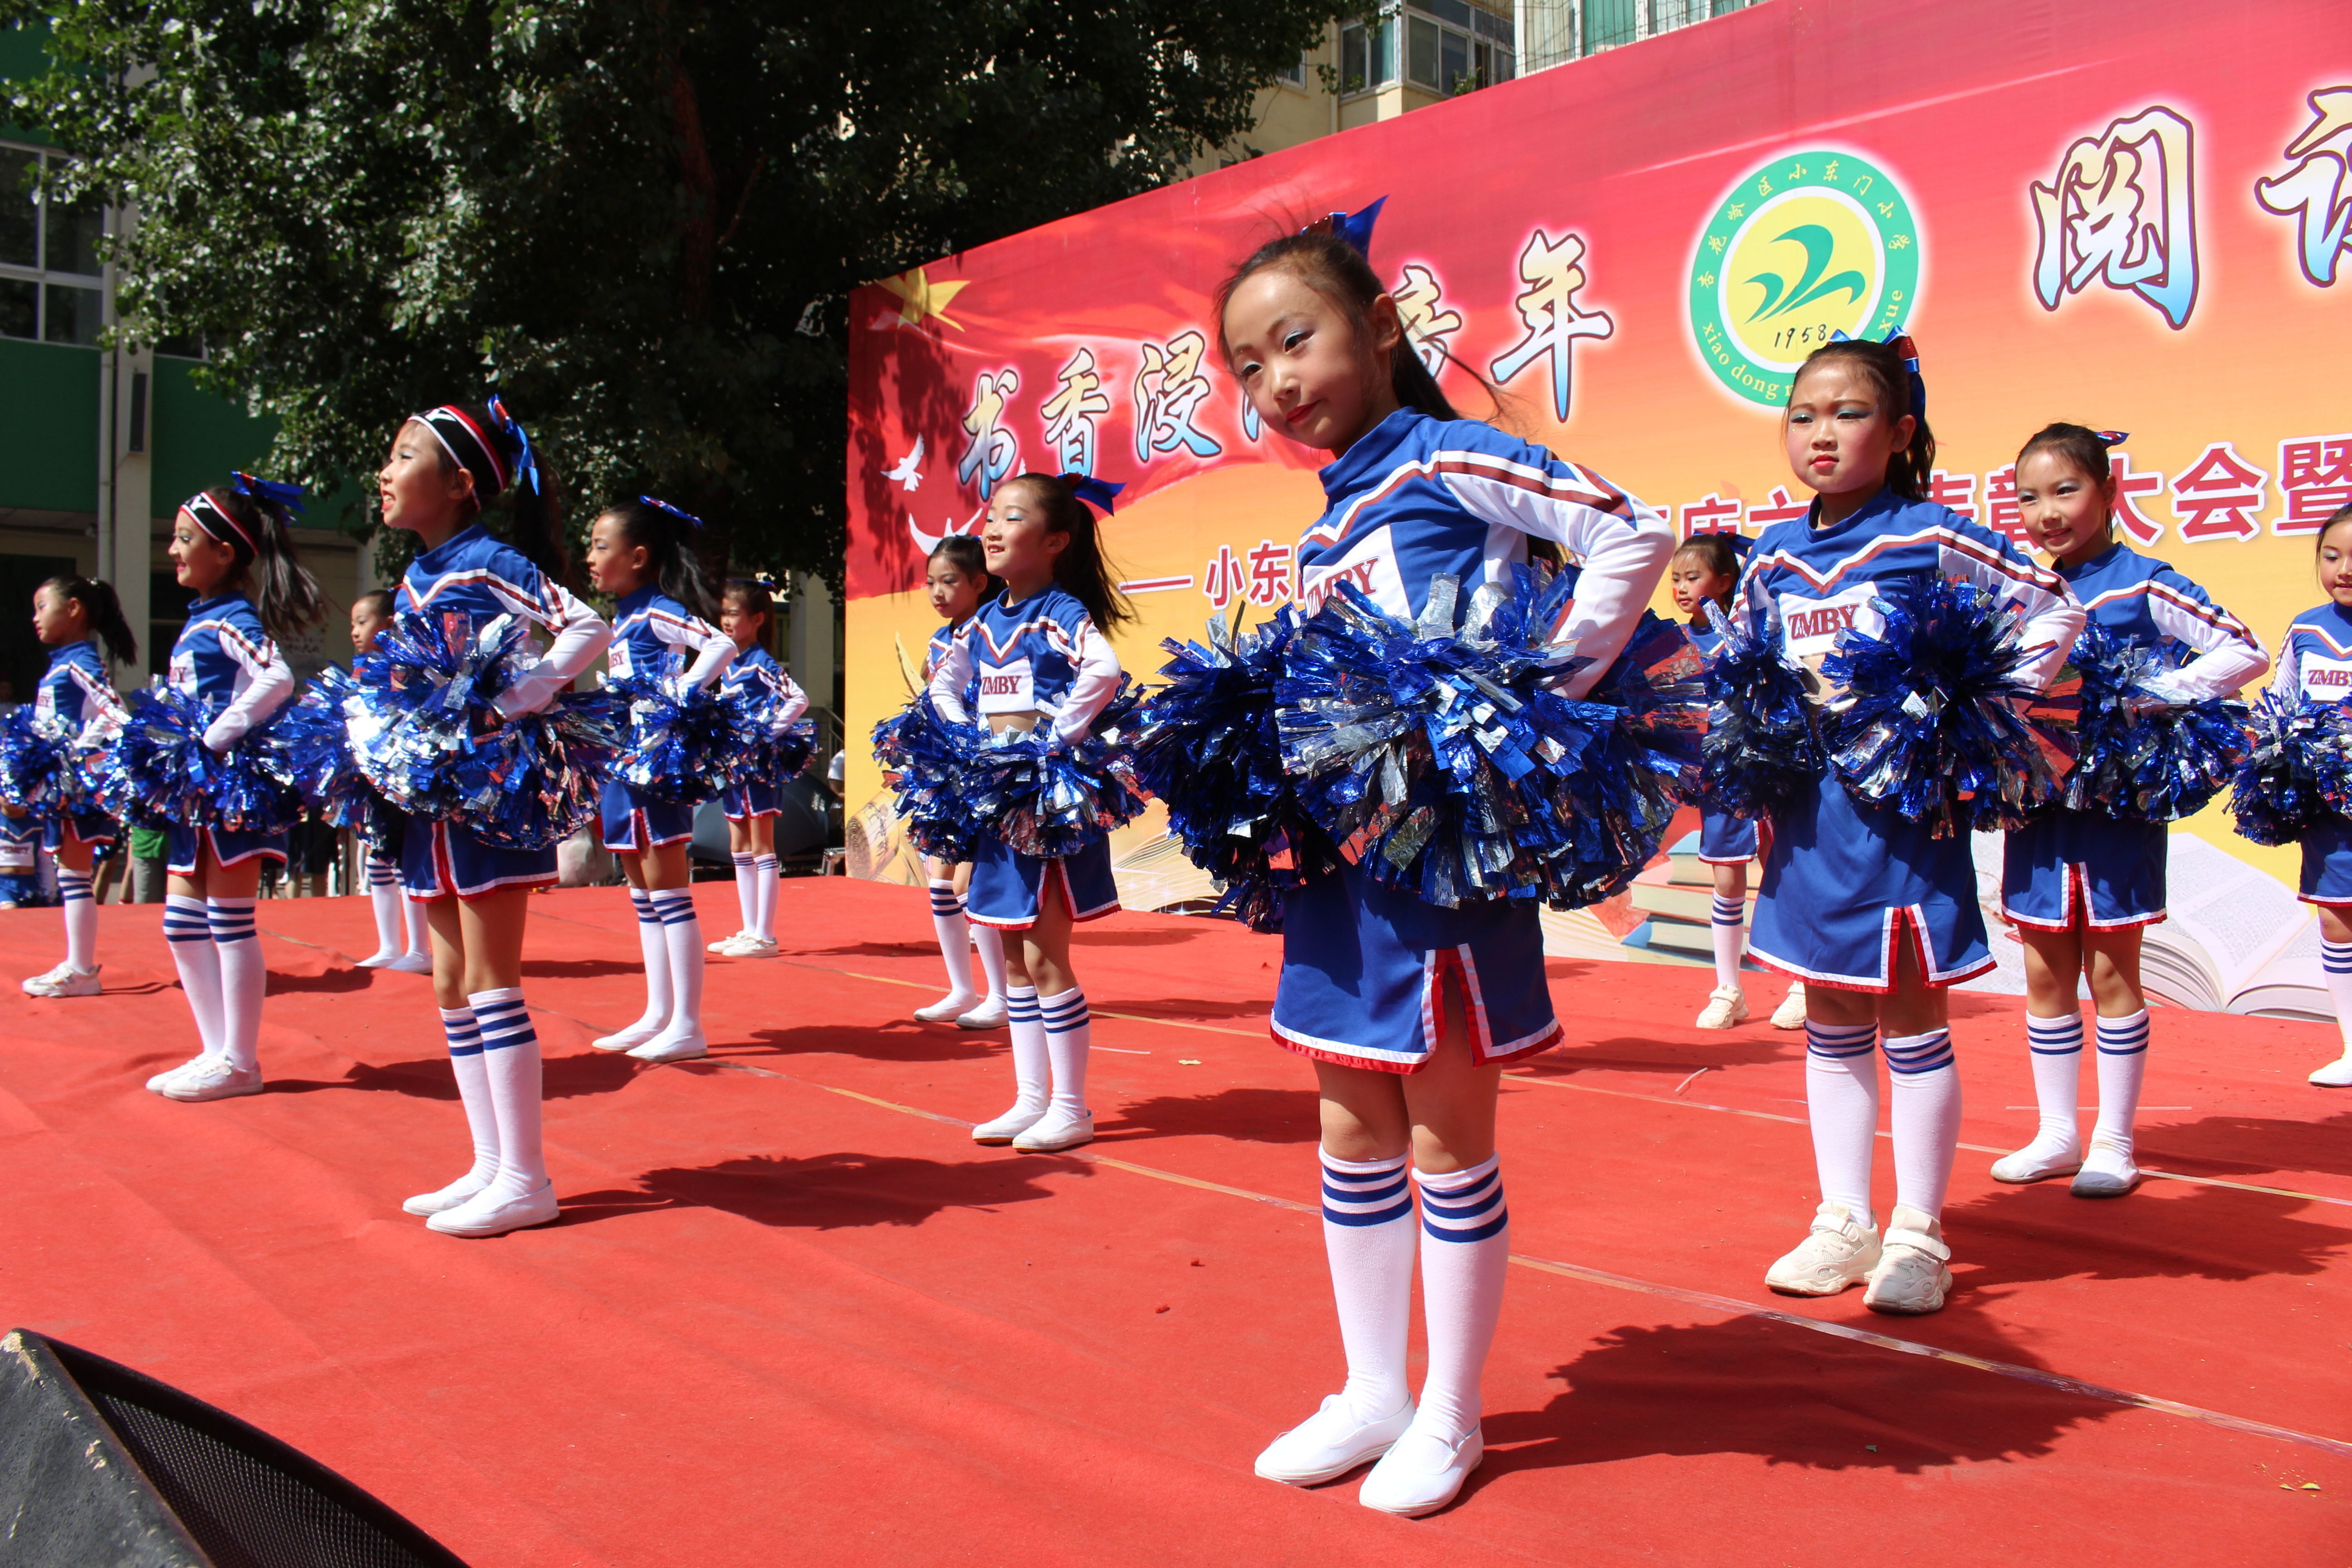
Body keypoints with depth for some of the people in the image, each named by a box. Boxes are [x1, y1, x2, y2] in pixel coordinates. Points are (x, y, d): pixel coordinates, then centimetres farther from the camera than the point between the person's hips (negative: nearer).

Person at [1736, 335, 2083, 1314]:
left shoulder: (1931, 539, -9)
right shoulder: (1774, 558, 5)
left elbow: (2054, 612, -5)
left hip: (1906, 803, -5)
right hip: (1809, 812, 5)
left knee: (1913, 1023, 5)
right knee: (1831, 1023, 12)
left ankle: (1918, 1235, 18)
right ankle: (1845, 1224, 24)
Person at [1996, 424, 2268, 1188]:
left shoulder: (2142, 586, -7)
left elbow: (2246, 652, -12)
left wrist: (2151, 697, -22)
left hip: (2119, 802, -4)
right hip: (2036, 802, 4)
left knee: (2111, 972, 4)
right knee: (2045, 974, 9)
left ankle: (2113, 1143, 16)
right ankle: (2058, 1134, 21)